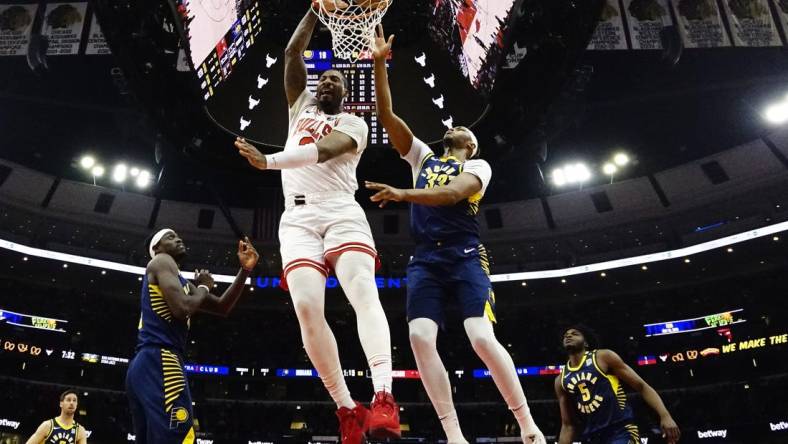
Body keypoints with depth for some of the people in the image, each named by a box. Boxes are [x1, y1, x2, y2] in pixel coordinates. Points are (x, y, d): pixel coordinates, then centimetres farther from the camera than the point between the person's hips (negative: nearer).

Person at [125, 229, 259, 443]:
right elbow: (182, 308, -16)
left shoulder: (181, 282, 29)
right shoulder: (162, 261, 1)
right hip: (159, 363, -10)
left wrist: (244, 271, 14)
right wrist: (204, 287, 5)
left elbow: (222, 308, 25)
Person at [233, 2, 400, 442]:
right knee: (307, 307, -16)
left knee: (364, 292, -26)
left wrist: (268, 161, -23)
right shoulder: (300, 106, 30)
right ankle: (347, 408, -9)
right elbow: (293, 52, 20)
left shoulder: (354, 123, 13)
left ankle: (384, 398, -38)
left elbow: (325, 150, -10)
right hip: (298, 218, 3)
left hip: (342, 212, -3)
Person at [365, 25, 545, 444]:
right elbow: (386, 115, 15)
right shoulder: (423, 156, 22)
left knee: (483, 339, -17)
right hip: (425, 260, 4)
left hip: (466, 257, -3)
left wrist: (402, 194, -26)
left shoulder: (479, 166, 10)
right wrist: (380, 63, 9)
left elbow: (453, 193, -13)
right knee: (420, 339, -15)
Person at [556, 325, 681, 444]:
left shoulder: (603, 357, 0)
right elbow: (568, 425, 15)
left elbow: (642, 386, -1)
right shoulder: (561, 380, 12)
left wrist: (665, 416, -14)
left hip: (621, 431, -5)